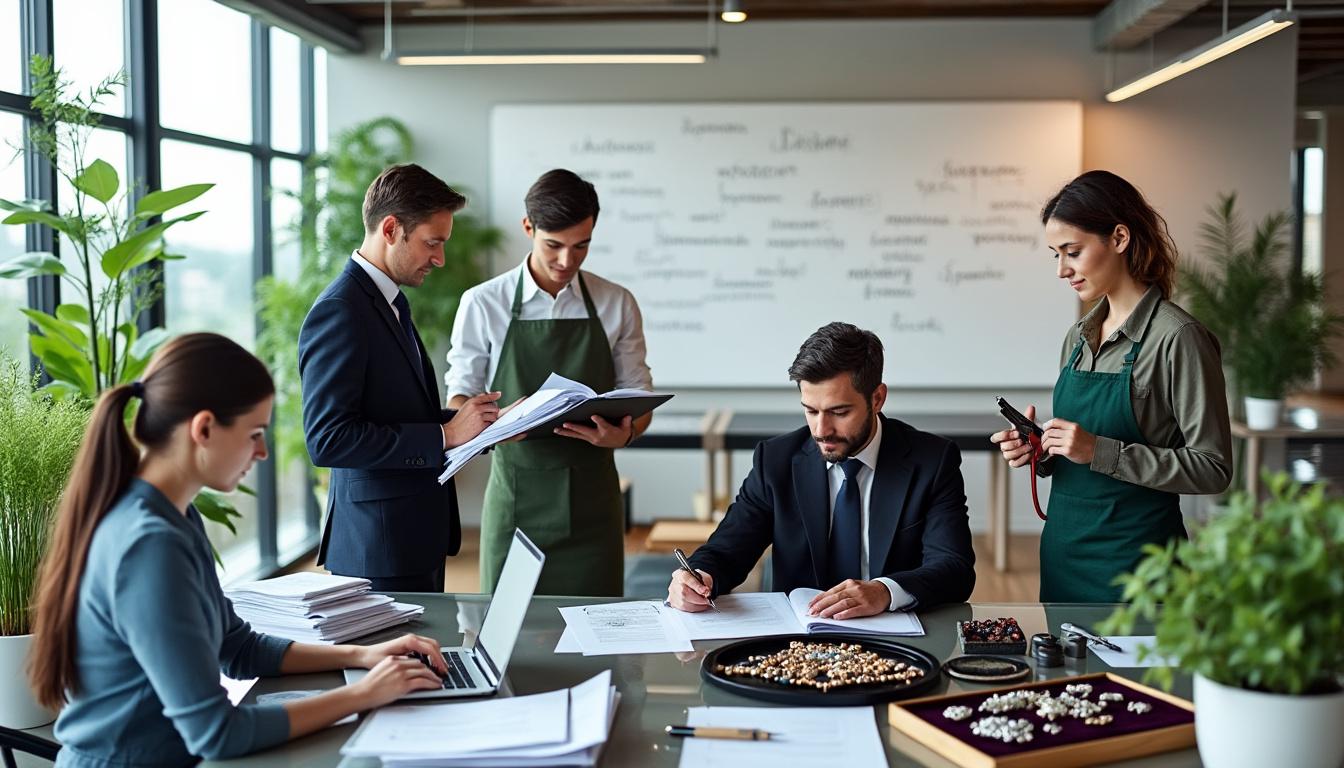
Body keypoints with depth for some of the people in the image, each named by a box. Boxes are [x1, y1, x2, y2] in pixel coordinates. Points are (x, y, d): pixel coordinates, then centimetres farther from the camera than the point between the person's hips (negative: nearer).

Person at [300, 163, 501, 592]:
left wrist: (473, 421, 4)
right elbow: (327, 439, -23)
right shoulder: (339, 312, -16)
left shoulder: (392, 302, 14)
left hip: (419, 539, 9)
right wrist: (444, 435, -21)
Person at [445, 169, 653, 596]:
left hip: (591, 499, 1)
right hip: (516, 496, -1)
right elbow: (459, 399, 3)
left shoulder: (617, 305, 4)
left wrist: (624, 433, -14)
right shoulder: (483, 304, 0)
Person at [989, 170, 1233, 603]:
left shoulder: (1177, 338, -13)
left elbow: (1212, 468, -16)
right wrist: (1038, 451, -2)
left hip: (1133, 553, -7)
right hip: (1063, 547, 7)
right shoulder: (1079, 336, 9)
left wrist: (1099, 451, -21)